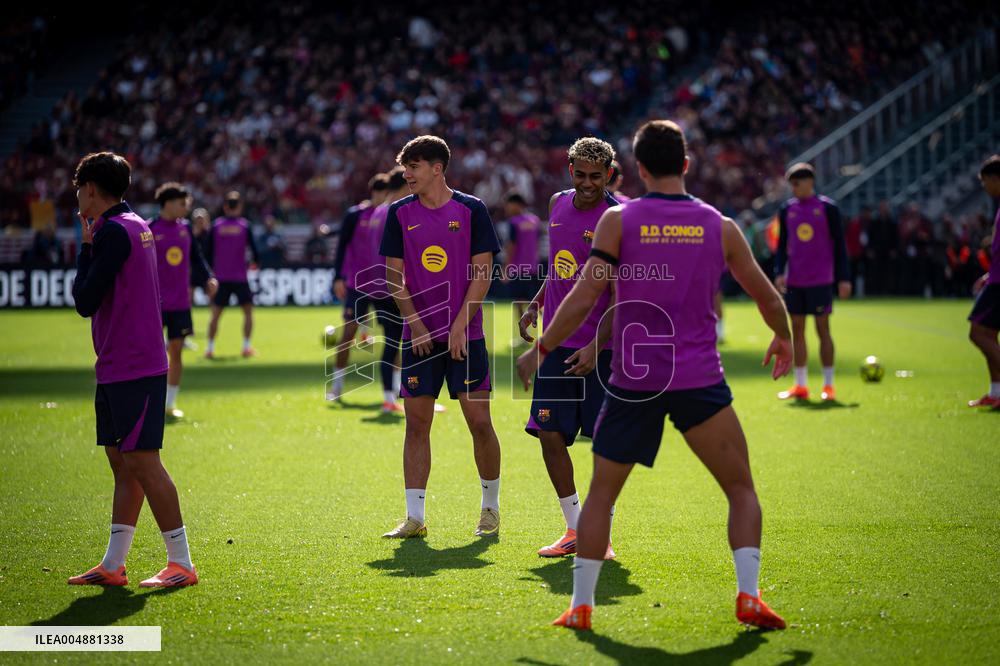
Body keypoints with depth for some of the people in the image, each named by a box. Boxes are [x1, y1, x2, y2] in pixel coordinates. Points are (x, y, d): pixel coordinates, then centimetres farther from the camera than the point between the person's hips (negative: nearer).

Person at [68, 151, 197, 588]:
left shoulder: (114, 231, -14)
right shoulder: (136, 226, 15)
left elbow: (85, 301, -14)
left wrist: (85, 247, -5)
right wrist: (92, 243, 11)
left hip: (133, 369, -10)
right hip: (118, 368, 10)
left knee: (140, 462, -8)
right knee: (122, 463, 10)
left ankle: (181, 564, -5)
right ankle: (113, 565, 15)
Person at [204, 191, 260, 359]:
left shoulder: (216, 226, 1)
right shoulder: (245, 225, -2)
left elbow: (209, 252, 3)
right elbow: (253, 249, -2)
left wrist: (210, 270, 14)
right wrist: (256, 262, 18)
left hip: (221, 277, 1)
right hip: (240, 276, -1)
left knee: (215, 314, 7)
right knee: (248, 311, 9)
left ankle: (210, 348, 2)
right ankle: (246, 346, 0)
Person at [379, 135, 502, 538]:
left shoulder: (471, 210, -1)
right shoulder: (400, 213, 6)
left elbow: (482, 274, -4)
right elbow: (394, 276, 6)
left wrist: (459, 327, -11)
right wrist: (416, 323, -5)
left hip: (465, 335, -2)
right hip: (419, 336, 2)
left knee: (479, 421, -2)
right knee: (417, 423, 1)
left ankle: (490, 509, 16)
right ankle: (414, 518, 5)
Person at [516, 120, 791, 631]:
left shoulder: (618, 220, -3)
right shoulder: (719, 226, 3)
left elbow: (584, 297, -7)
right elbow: (765, 295, 15)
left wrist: (541, 349, 5)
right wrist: (782, 338, 34)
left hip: (632, 381, 0)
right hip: (700, 379, 0)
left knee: (601, 494, 13)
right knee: (741, 489, 12)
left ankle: (580, 605, 12)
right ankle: (748, 596, 0)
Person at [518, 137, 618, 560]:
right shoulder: (558, 204, 11)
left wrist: (596, 346, -22)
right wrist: (536, 304, 16)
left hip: (599, 348, -6)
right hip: (557, 343, 6)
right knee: (550, 435, 3)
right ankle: (574, 530, 16)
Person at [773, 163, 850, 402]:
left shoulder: (828, 207, -2)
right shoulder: (787, 209, 9)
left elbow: (839, 244, 0)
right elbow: (782, 244, 12)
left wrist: (843, 278, -3)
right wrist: (779, 272, -1)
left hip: (821, 280, -4)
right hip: (794, 281, 4)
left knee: (822, 328, -2)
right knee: (797, 329, 5)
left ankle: (828, 386, 5)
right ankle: (800, 386, 11)